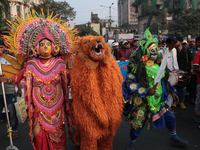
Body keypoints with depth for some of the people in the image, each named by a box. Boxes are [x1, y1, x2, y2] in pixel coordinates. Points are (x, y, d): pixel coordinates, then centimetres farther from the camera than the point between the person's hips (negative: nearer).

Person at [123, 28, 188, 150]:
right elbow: (129, 83, -19)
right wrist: (146, 91, -25)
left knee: (170, 117, 16)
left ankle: (174, 137, 46)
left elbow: (164, 80, 20)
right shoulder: (137, 66, -15)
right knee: (137, 124, 3)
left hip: (158, 101, 6)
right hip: (142, 102, -6)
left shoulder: (159, 65, 6)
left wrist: (171, 90, 18)